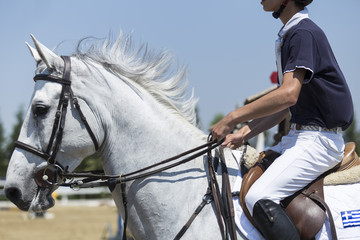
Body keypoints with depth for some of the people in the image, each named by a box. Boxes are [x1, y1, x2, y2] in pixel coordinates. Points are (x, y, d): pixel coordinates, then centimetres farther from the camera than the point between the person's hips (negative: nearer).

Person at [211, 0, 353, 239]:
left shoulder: (304, 33, -14)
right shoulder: (290, 35, 16)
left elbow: (289, 95, -26)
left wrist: (232, 118, -20)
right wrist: (243, 134, 8)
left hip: (319, 139, -10)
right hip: (299, 135, 10)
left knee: (258, 198, -26)